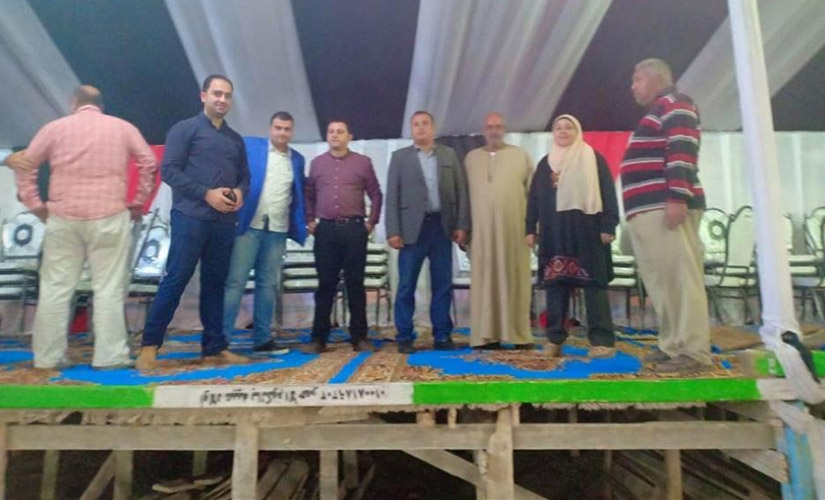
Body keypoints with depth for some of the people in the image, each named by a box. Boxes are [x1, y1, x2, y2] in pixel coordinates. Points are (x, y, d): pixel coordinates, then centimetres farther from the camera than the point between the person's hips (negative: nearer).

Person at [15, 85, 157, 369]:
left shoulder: (55, 127, 9)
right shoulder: (122, 127, 8)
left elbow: (26, 165, 9)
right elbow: (149, 162, 4)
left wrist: (35, 204, 13)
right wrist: (138, 202, 8)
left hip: (63, 218, 2)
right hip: (109, 218, -1)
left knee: (55, 288, 8)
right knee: (109, 289, -1)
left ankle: (47, 356, 12)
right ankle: (109, 355, -2)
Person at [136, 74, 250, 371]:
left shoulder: (236, 139, 19)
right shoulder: (185, 129, 3)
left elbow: (244, 176, 20)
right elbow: (169, 170, -7)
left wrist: (240, 192, -3)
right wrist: (206, 193, -15)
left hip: (224, 222, 5)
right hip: (190, 217, -5)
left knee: (215, 283, 8)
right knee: (176, 280, -7)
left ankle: (214, 347, 14)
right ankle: (150, 345, 3)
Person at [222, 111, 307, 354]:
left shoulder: (297, 159, 13)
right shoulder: (250, 146, 3)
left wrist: (300, 227, 6)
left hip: (277, 230, 4)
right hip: (249, 225, -3)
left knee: (268, 284, 8)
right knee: (235, 281, -3)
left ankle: (262, 338, 16)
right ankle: (221, 338, 4)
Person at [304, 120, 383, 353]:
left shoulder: (363, 162, 7)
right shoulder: (317, 163, 12)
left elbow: (376, 194, 8)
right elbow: (309, 195, 17)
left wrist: (371, 222, 2)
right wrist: (310, 221, 8)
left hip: (354, 229, -1)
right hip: (325, 230, 1)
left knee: (355, 284, 2)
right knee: (325, 284, 3)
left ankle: (359, 337, 10)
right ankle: (319, 338, 10)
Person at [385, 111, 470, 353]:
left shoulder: (450, 155, 12)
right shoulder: (400, 157, 7)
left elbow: (461, 192, 8)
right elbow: (392, 196, 1)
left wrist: (462, 225, -1)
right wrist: (393, 231, -7)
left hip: (442, 226, 2)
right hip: (413, 227, -2)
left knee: (443, 285, 5)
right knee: (406, 286, 0)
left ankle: (442, 336, 16)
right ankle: (405, 337, 10)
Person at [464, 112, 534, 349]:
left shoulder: (521, 155, 8)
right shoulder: (471, 158, 13)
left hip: (514, 230, -1)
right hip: (482, 231, 1)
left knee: (515, 280, 1)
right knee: (485, 282, 0)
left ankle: (520, 334, 7)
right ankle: (487, 335, 5)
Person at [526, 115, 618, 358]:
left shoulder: (593, 159, 6)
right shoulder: (545, 163, 18)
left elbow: (608, 193, 0)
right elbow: (534, 198, 17)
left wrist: (608, 226, -9)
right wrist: (530, 229, 10)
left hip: (587, 231, -4)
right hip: (553, 233, 4)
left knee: (593, 284, -4)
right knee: (555, 284, 3)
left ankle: (603, 341, 0)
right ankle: (554, 339, 10)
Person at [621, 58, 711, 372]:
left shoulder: (674, 104, 1)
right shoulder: (655, 113, 29)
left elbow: (682, 151, -15)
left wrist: (678, 198, -24)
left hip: (667, 208, -10)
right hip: (648, 211, 10)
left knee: (680, 278, -9)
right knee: (660, 282, 8)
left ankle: (694, 351, -6)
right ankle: (673, 346, 14)